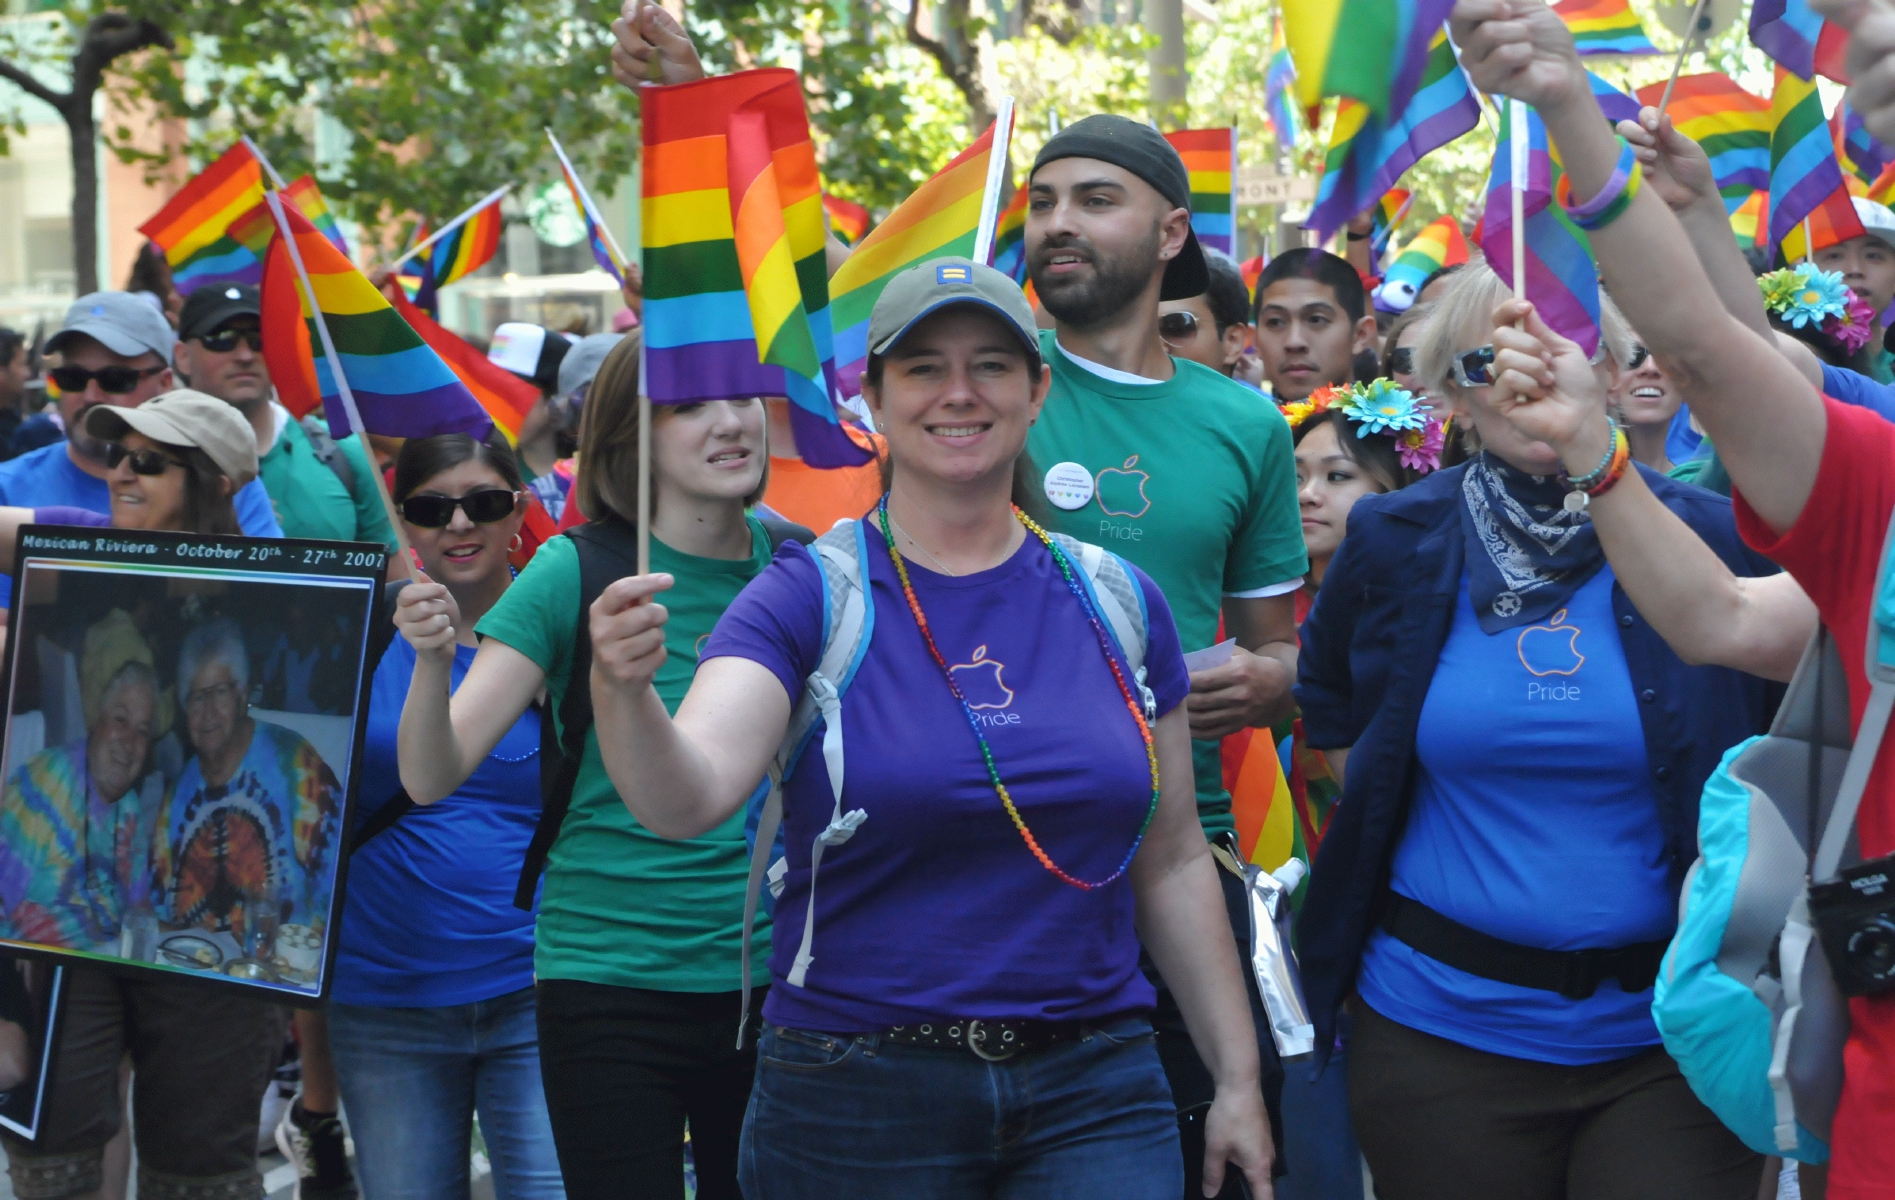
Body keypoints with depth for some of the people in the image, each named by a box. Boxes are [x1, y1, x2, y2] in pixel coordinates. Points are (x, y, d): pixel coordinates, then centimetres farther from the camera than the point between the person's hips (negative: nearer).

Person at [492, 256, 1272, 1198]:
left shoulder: (1117, 603, 7)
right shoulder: (808, 598, -3)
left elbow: (1173, 863, 12)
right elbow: (690, 797, -21)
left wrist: (1238, 1076, 10)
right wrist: (624, 691, -41)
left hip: (1091, 1088, 2)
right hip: (860, 1101, -2)